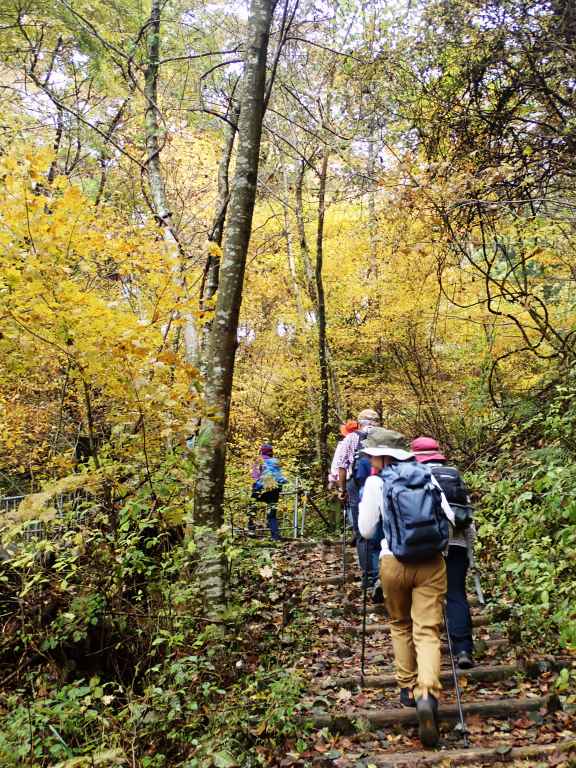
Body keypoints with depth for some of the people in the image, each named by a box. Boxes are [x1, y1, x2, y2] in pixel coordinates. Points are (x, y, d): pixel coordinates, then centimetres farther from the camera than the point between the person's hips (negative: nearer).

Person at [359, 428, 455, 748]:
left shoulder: (376, 483, -6)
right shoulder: (428, 477, 4)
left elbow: (366, 531, 0)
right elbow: (450, 518, 7)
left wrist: (365, 501, 14)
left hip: (394, 563, -1)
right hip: (431, 563, 2)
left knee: (400, 626, 21)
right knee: (428, 632, 1)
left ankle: (407, 689, 27)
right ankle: (427, 695, -17)